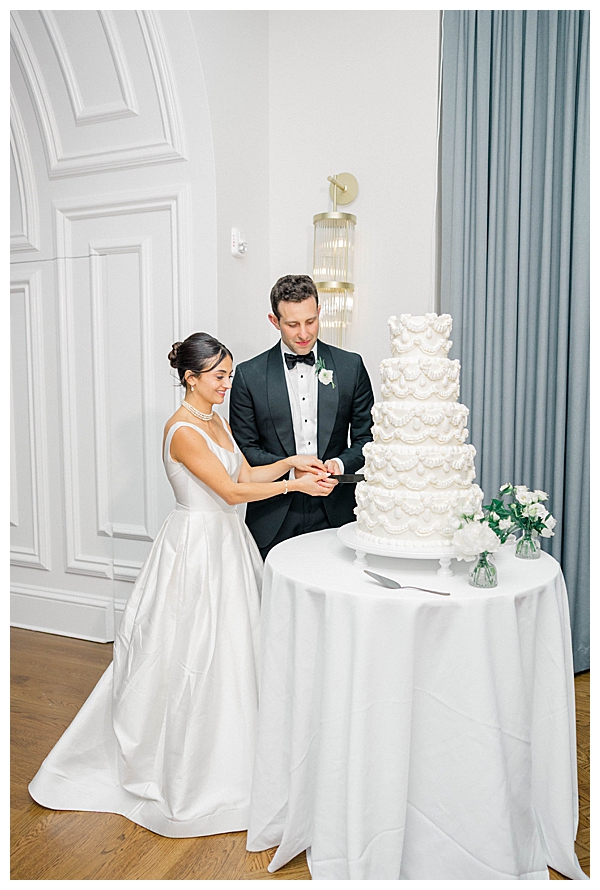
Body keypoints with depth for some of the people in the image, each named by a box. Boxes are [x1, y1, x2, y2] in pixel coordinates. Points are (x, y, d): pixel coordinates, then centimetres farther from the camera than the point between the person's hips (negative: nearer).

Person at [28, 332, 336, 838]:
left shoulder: (216, 421, 10)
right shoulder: (183, 430, -19)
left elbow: (247, 474, 9)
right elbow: (232, 490, -20)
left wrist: (292, 461, -4)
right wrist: (294, 485, -15)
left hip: (227, 544, 9)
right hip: (197, 545, -9)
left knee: (227, 650, 17)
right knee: (193, 655, 3)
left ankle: (220, 754, 36)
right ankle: (189, 774, 24)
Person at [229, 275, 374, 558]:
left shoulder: (351, 366, 3)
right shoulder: (249, 375, 0)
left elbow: (367, 437, 6)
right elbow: (244, 447, 1)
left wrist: (339, 463, -13)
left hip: (335, 513, 1)